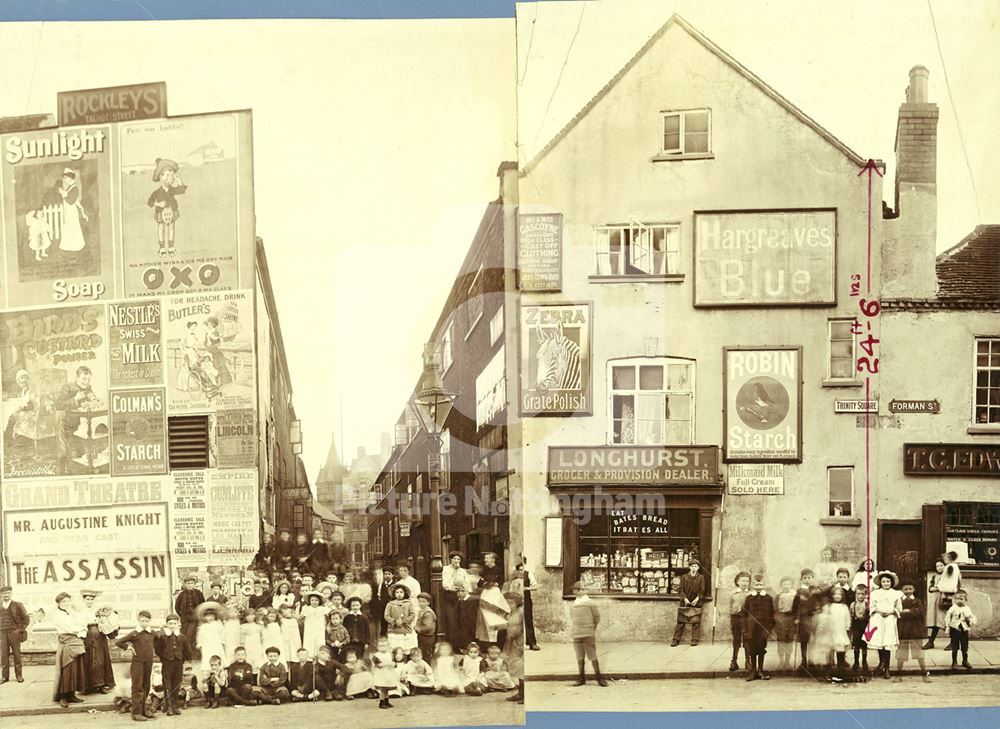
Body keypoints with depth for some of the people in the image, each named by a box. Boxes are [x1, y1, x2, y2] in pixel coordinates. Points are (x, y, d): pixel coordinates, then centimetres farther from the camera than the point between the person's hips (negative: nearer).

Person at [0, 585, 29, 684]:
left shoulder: (17, 605, 1)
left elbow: (26, 619, 3)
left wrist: (20, 629, -5)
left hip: (14, 633, -3)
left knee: (16, 655, 1)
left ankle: (19, 675, 7)